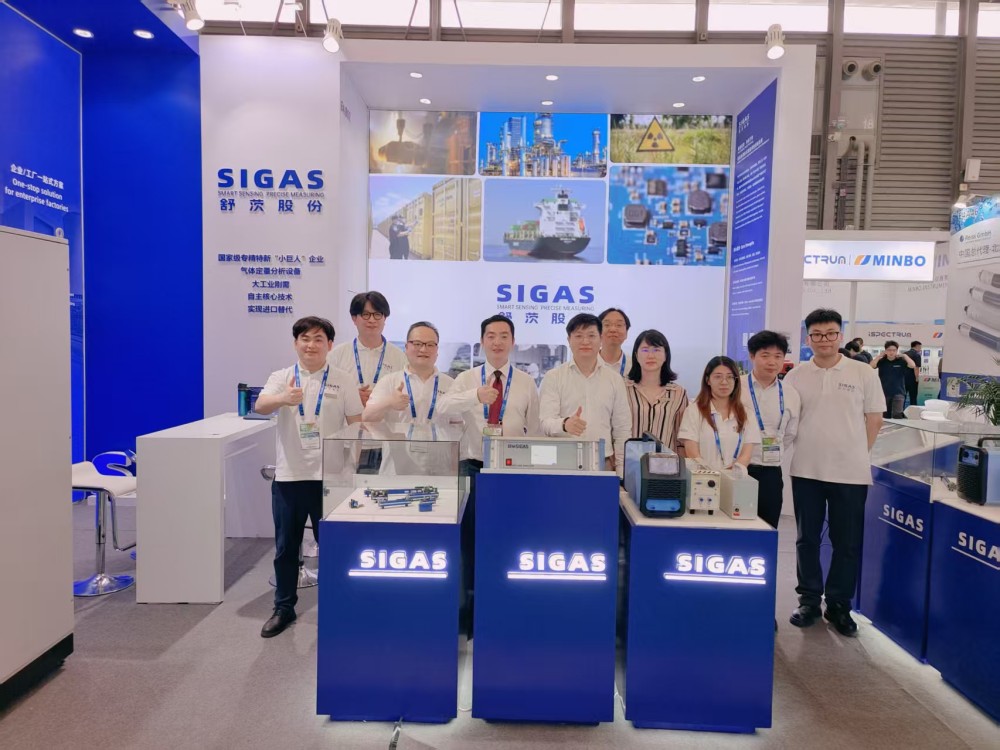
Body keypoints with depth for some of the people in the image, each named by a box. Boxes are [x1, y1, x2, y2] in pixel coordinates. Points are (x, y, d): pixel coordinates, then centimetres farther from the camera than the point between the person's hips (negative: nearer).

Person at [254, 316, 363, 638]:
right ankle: (283, 608, 28)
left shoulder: (342, 381, 0)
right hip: (288, 476, 1)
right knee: (285, 547, 12)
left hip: (328, 477, -1)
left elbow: (356, 425, 2)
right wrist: (284, 399, -39)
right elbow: (260, 406, -17)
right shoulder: (281, 377, 2)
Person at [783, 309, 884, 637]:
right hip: (806, 471, 1)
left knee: (847, 543, 8)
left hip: (851, 472, -1)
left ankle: (839, 604, 23)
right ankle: (809, 599, 25)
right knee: (807, 539, 11)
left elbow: (874, 419, 4)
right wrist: (809, 449, 2)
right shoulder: (796, 376, 2)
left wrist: (855, 453, 2)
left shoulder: (863, 373, -1)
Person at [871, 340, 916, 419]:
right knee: (884, 416, 12)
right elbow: (871, 366, -15)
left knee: (897, 415, -10)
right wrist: (880, 356, -13)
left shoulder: (901, 361, -1)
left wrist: (904, 356, -14)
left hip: (898, 393, -1)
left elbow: (913, 365, -15)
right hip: (884, 393, 2)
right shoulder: (881, 361, 0)